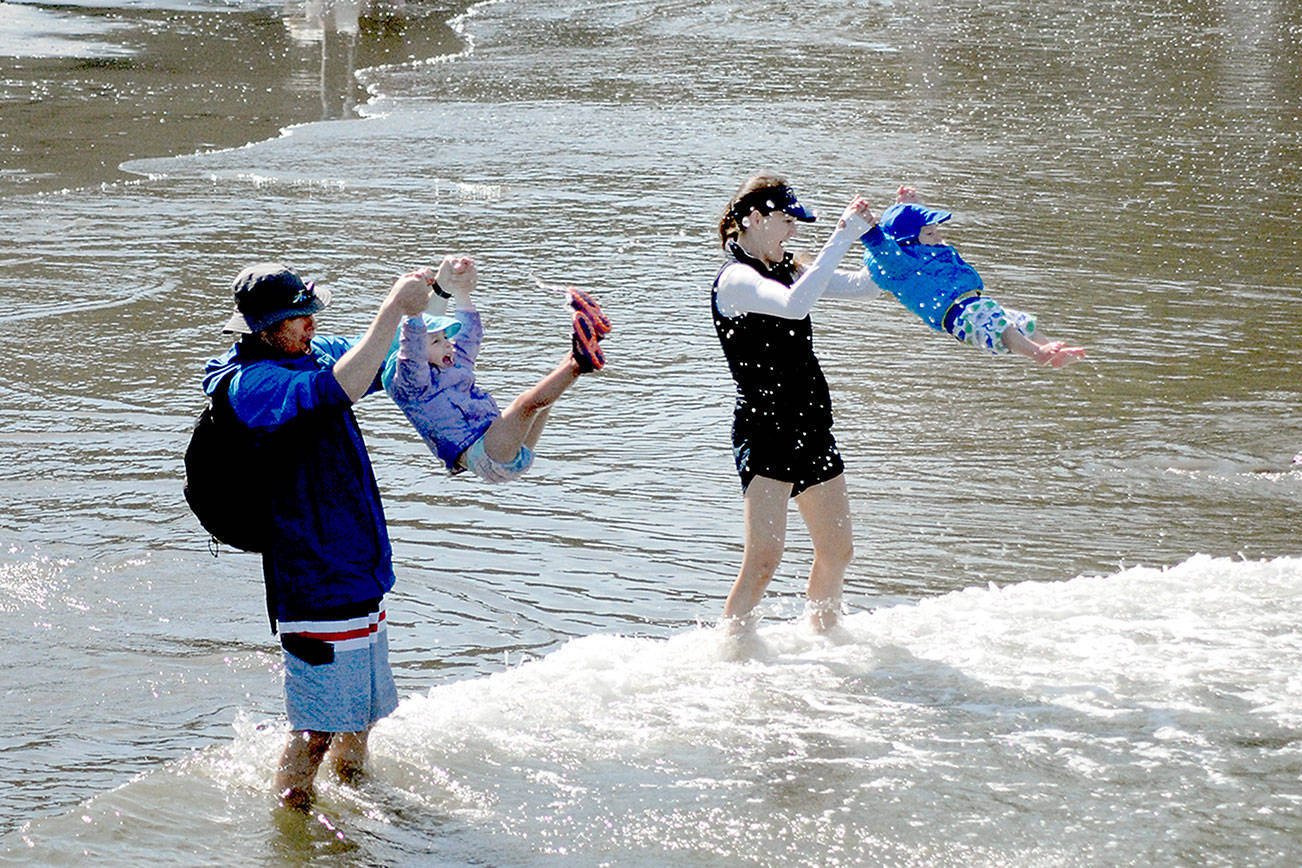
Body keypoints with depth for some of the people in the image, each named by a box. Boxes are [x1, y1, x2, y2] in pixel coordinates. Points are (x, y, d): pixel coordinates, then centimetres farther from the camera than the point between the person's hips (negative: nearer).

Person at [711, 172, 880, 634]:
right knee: (765, 554, -18)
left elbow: (865, 285, 19)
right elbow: (794, 305, -31)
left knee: (837, 550, 14)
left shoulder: (787, 270, 15)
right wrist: (841, 239, -28)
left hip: (812, 428, 9)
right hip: (764, 428, -9)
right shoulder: (735, 279, -11)